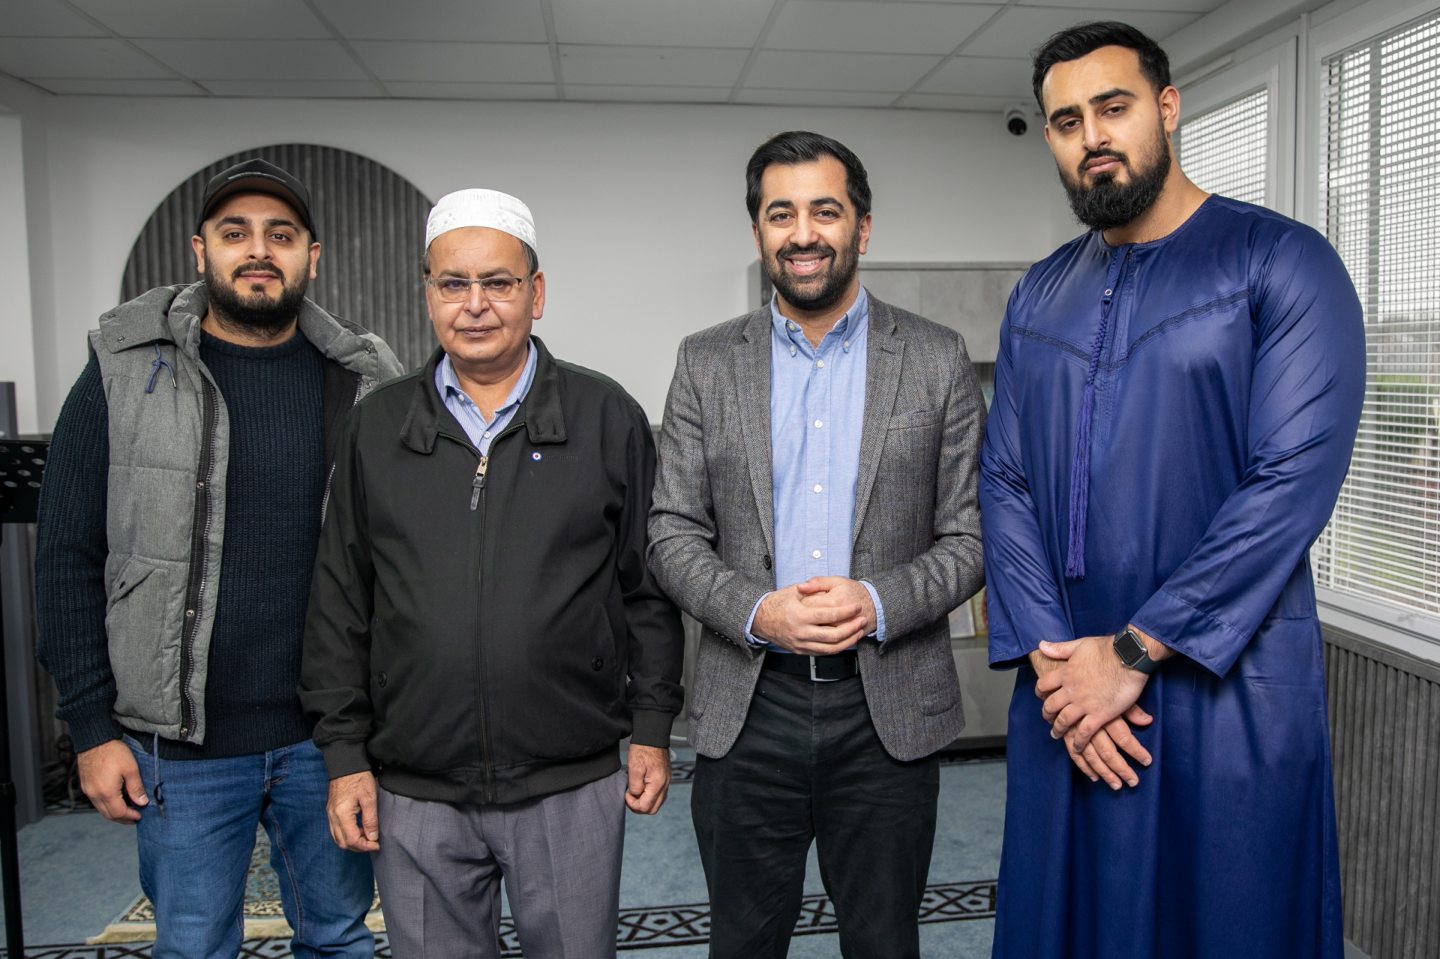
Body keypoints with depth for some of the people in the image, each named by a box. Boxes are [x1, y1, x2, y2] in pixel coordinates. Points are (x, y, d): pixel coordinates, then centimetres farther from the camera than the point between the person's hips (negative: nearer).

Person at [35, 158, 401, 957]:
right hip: (182, 741, -1)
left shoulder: (362, 381, 1)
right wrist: (92, 727, -4)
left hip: (327, 736, 2)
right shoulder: (126, 371, -3)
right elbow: (69, 556, -2)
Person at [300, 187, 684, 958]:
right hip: (414, 794, 2)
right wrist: (344, 753, 3)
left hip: (572, 786, -1)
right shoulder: (377, 428, 4)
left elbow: (648, 587, 2)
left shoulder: (607, 418, -1)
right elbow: (340, 602, 6)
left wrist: (652, 728, 1)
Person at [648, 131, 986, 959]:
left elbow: (969, 536, 0)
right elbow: (673, 532, 1)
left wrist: (880, 602, -18)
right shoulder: (706, 363, 3)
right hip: (747, 712, 1)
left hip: (889, 713, 0)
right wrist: (754, 611, -16)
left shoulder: (939, 361, 0)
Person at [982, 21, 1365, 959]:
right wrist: (1051, 655, -8)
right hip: (1066, 688, 4)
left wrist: (1132, 651, -15)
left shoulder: (1282, 263, -6)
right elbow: (1005, 483, 4)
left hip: (1228, 692, -4)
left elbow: (1294, 481, -15)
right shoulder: (1039, 296, 9)